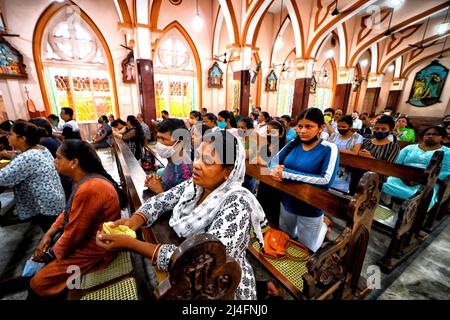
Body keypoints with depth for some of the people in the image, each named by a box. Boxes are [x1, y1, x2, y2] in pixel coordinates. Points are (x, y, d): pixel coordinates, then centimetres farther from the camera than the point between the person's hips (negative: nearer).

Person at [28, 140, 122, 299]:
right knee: (41, 254, 22)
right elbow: (68, 211, 11)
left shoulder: (89, 189, -34)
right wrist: (48, 235, 2)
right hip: (85, 238, 9)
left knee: (37, 284, 5)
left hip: (92, 250, -9)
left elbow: (73, 234, -24)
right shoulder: (87, 179, -1)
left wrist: (52, 252, -6)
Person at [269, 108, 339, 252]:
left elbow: (326, 180, -26)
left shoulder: (329, 149, -15)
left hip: (310, 208, -4)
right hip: (287, 202, 4)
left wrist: (287, 174, -29)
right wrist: (275, 169, -25)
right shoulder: (293, 143, -3)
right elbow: (273, 161, -1)